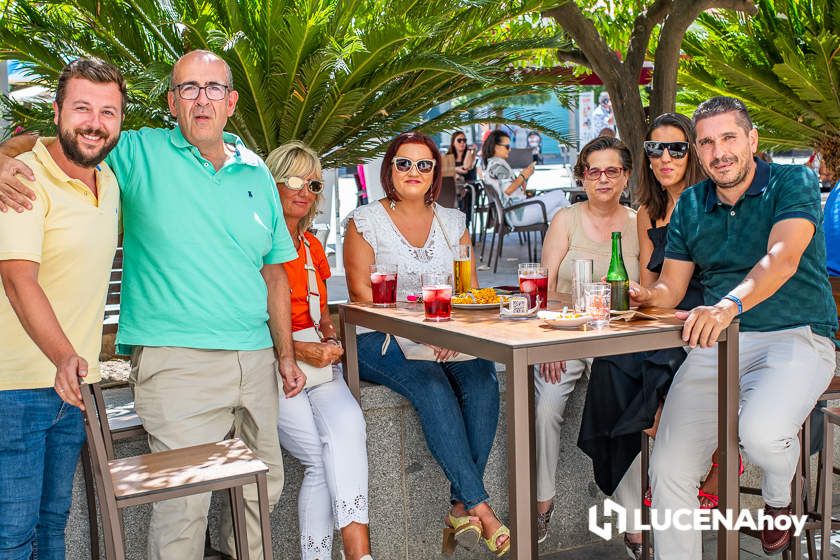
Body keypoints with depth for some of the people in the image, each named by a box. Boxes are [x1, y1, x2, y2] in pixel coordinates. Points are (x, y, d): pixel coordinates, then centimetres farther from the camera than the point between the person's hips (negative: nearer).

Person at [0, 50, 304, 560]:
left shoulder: (257, 175, 12)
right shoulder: (140, 153, 0)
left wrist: (286, 355, 15)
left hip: (255, 359, 5)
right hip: (176, 359, -5)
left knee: (263, 485, 16)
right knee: (184, 501, -7)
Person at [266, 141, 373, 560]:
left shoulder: (313, 247, 21)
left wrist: (330, 338, 7)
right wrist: (295, 350, -15)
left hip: (318, 361, 5)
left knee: (347, 423, -27)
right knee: (325, 456, -25)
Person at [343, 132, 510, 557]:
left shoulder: (452, 222, 16)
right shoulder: (366, 220, 5)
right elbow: (362, 292, -6)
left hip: (446, 340, 4)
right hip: (381, 342, -3)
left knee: (481, 378, -28)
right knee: (431, 383, -33)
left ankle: (461, 507, -25)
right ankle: (480, 507, -32)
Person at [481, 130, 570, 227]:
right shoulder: (497, 164, -6)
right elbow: (508, 190, -21)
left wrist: (525, 176, 10)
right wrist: (522, 176, -7)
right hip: (517, 213, -10)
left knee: (560, 211, 2)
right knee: (559, 195, -4)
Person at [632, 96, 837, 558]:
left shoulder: (793, 183, -3)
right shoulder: (690, 205, 12)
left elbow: (783, 259, -22)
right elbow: (671, 286, 11)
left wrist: (729, 304, -40)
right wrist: (647, 296, -14)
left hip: (795, 336, -4)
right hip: (716, 343, 4)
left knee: (761, 432, -32)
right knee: (668, 468, -13)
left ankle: (778, 499, 4)